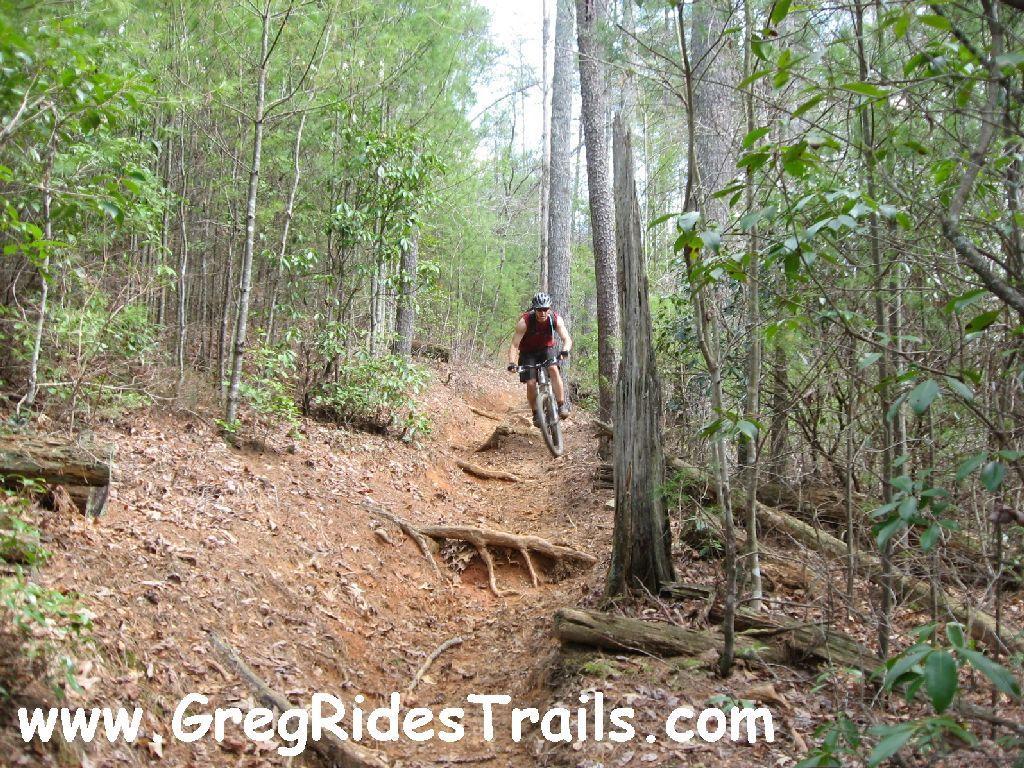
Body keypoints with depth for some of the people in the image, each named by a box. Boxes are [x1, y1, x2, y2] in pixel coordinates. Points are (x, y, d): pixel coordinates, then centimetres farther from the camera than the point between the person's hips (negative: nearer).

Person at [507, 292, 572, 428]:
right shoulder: (524, 321, -28)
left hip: (546, 349, 1)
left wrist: (564, 351, -49)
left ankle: (562, 405, -22)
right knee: (531, 383, -14)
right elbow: (514, 345, -29)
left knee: (553, 369, -28)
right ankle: (536, 414, 7)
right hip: (528, 352, -1)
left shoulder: (556, 319, -22)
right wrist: (512, 363, -43)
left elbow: (567, 339, -27)